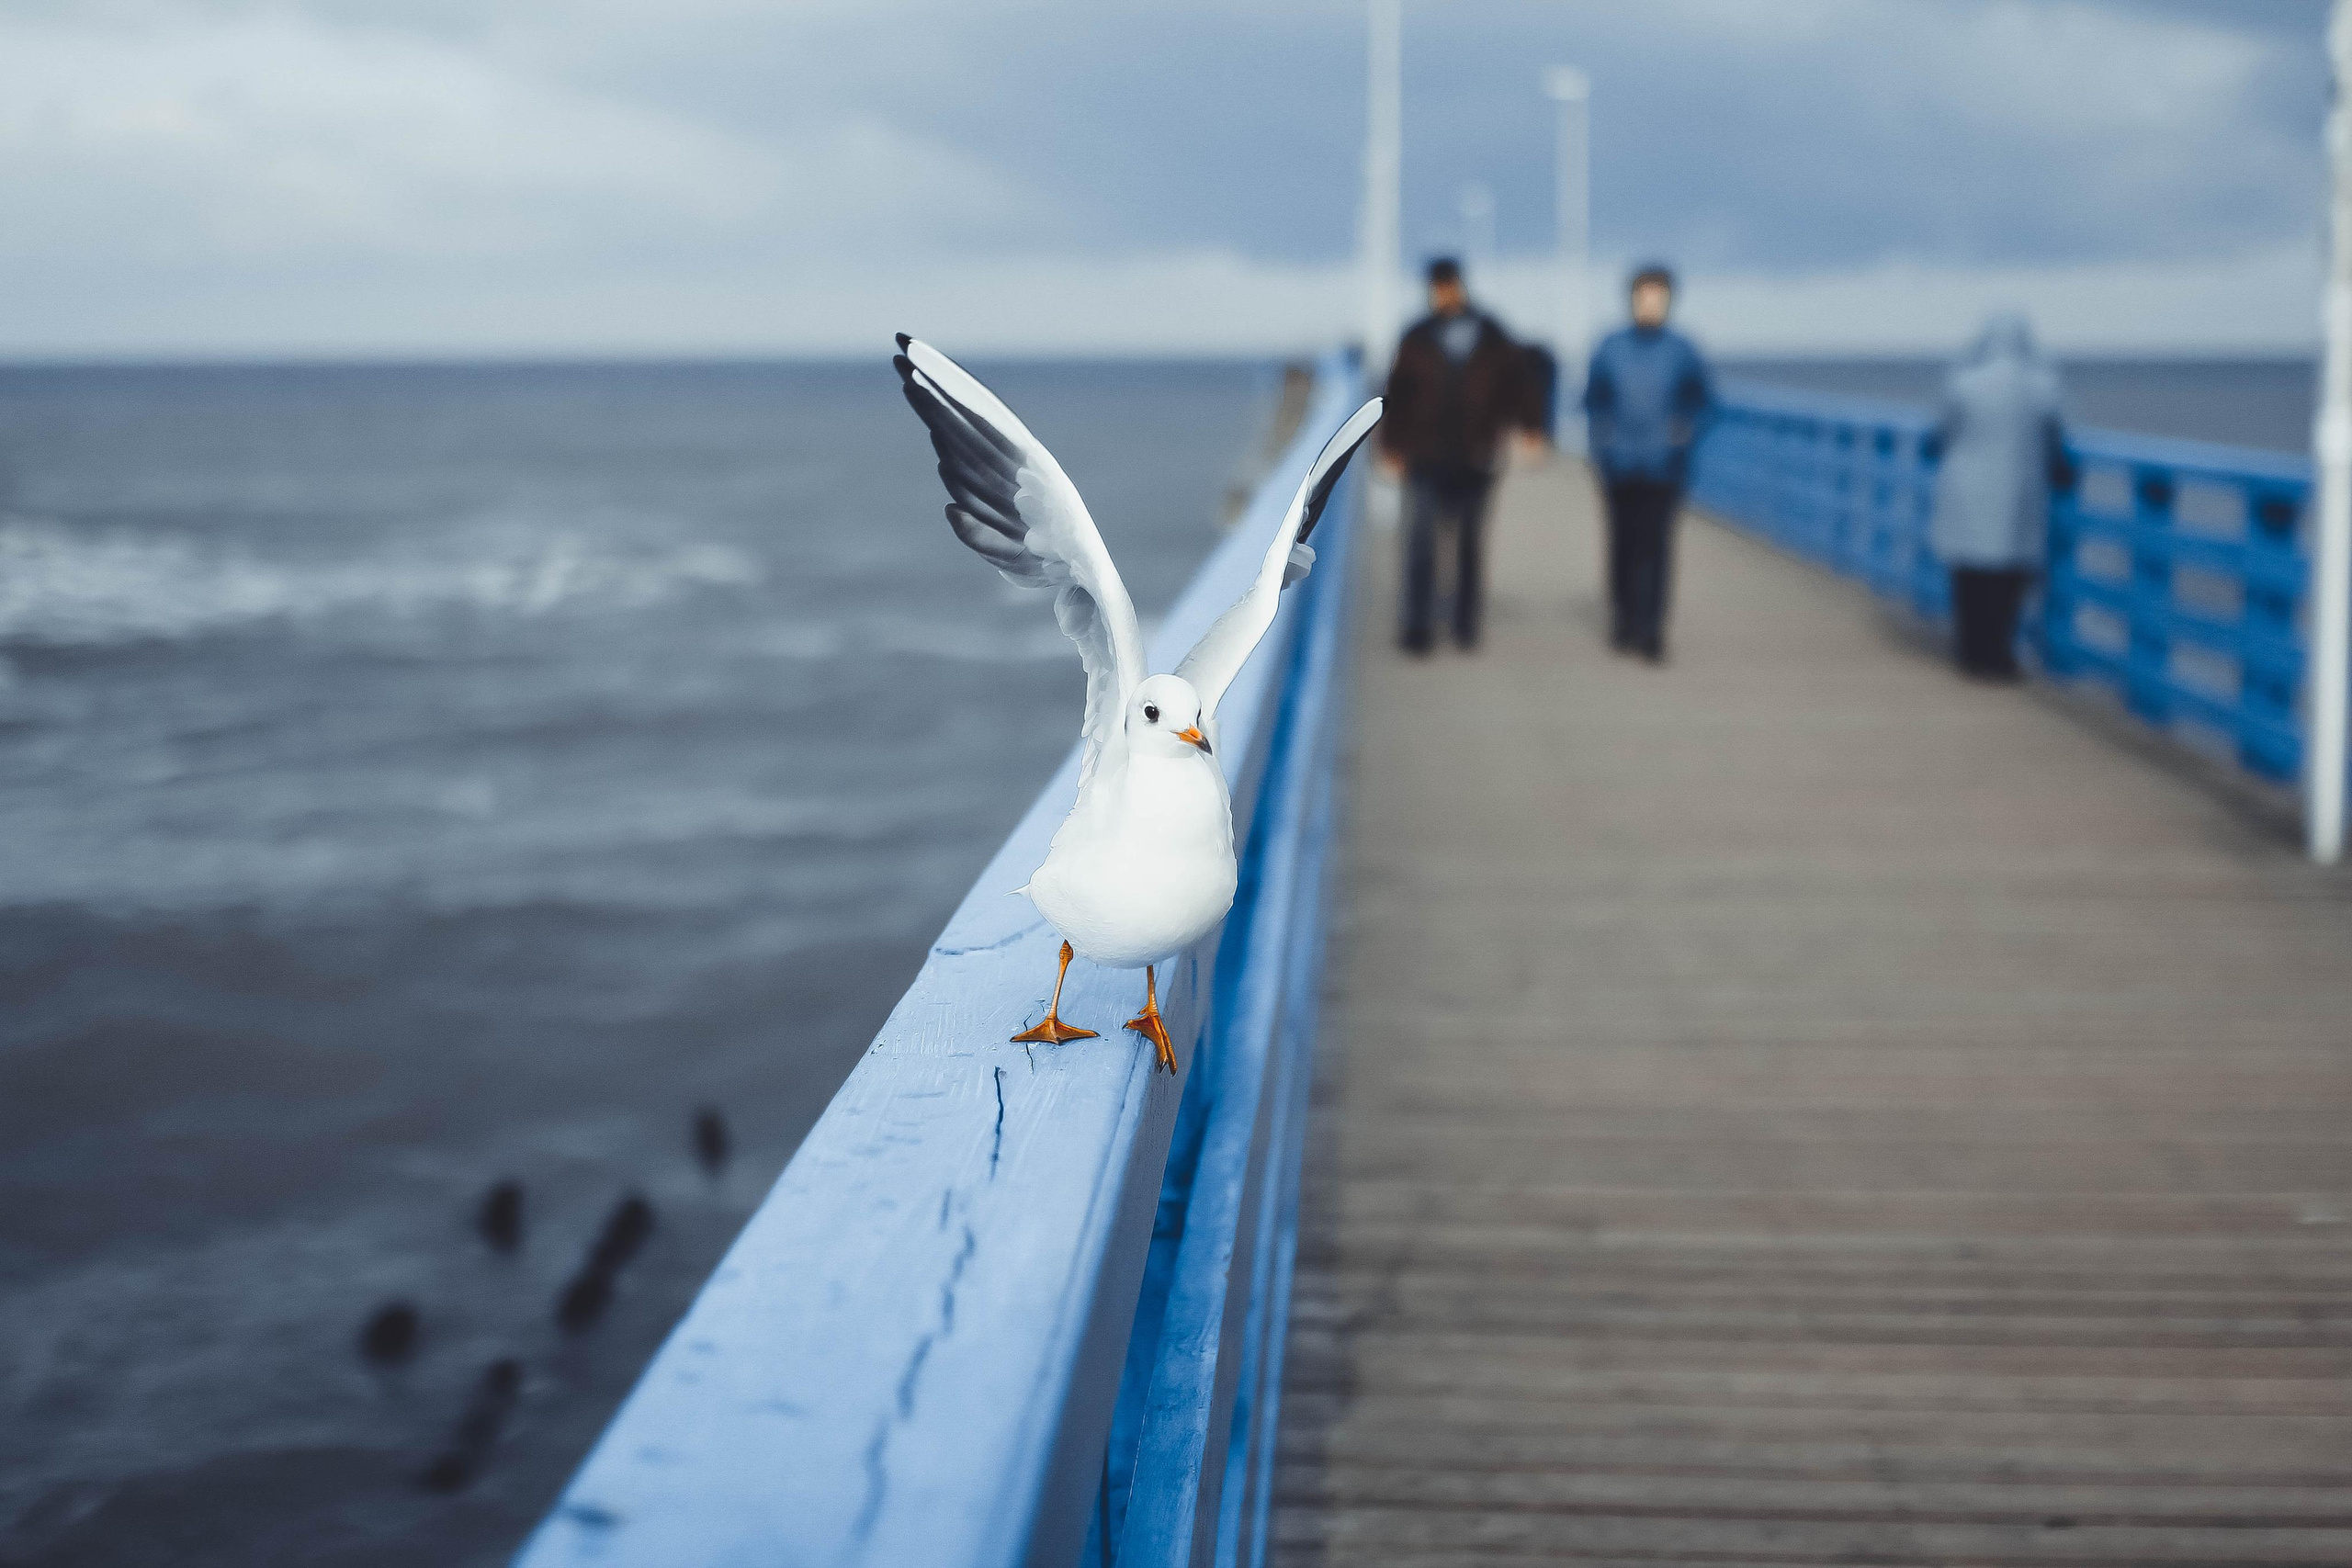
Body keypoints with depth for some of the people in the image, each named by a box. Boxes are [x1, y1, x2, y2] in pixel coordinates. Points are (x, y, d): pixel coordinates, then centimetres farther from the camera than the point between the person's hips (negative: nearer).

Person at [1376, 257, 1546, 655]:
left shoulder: (1493, 339, 6)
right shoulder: (1417, 339, 4)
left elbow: (1514, 385, 8)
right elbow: (1397, 395, 3)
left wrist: (1527, 425, -6)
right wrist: (1391, 446, -3)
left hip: (1474, 458, 1)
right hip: (1425, 458, -1)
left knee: (1470, 541, 8)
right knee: (1420, 539, -10)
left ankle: (1466, 624, 16)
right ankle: (1419, 628, -10)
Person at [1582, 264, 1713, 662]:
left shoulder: (1682, 351, 1)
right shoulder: (1610, 349, 5)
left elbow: (1703, 401, 8)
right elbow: (1593, 401, 13)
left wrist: (1688, 432, -7)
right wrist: (1602, 440, 4)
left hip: (1663, 468, -2)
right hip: (1620, 468, 2)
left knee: (1655, 546, -7)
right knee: (1623, 544, 7)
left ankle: (1650, 631, -7)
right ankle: (1624, 621, 20)